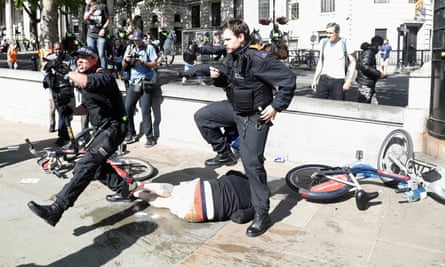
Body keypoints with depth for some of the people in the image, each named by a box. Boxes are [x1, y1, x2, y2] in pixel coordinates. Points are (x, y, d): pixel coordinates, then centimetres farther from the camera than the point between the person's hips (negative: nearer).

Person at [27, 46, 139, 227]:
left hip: (113, 128, -11)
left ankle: (55, 210, -25)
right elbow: (87, 106, 22)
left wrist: (70, 75, -18)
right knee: (96, 166, 20)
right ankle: (124, 187, 36)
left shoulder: (103, 77, -18)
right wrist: (72, 111, 1)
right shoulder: (86, 79, 14)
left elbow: (84, 81, -40)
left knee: (86, 167, -20)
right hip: (103, 129, 11)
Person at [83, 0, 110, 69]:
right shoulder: (88, 6, 11)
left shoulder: (102, 6, -1)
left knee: (101, 54, -10)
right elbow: (85, 18, -1)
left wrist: (104, 28, -13)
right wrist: (90, 11, -21)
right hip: (90, 35, 4)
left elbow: (108, 19, 2)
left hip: (100, 35, -4)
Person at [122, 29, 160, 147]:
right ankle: (131, 134, 11)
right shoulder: (130, 48, 15)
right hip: (133, 83, 5)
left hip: (146, 83, -4)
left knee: (145, 111, -8)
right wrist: (126, 60, -8)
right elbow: (123, 66, 15)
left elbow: (155, 64, -3)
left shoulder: (149, 48, 3)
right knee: (127, 108, -3)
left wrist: (142, 62, -18)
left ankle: (150, 137, -4)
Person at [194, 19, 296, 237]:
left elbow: (288, 80, -26)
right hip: (235, 108, 8)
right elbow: (227, 82, 16)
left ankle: (262, 214, 5)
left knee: (252, 163, -8)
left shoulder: (258, 59, -26)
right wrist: (218, 76, -8)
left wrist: (276, 106, -22)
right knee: (202, 116, 7)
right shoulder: (231, 58, 0)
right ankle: (225, 154, 19)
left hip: (255, 116, -8)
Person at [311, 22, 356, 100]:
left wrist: (349, 81, -12)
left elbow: (353, 62, -3)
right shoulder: (324, 43, 9)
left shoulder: (345, 43, -4)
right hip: (323, 80, 4)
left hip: (338, 81, -4)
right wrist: (315, 79, 14)